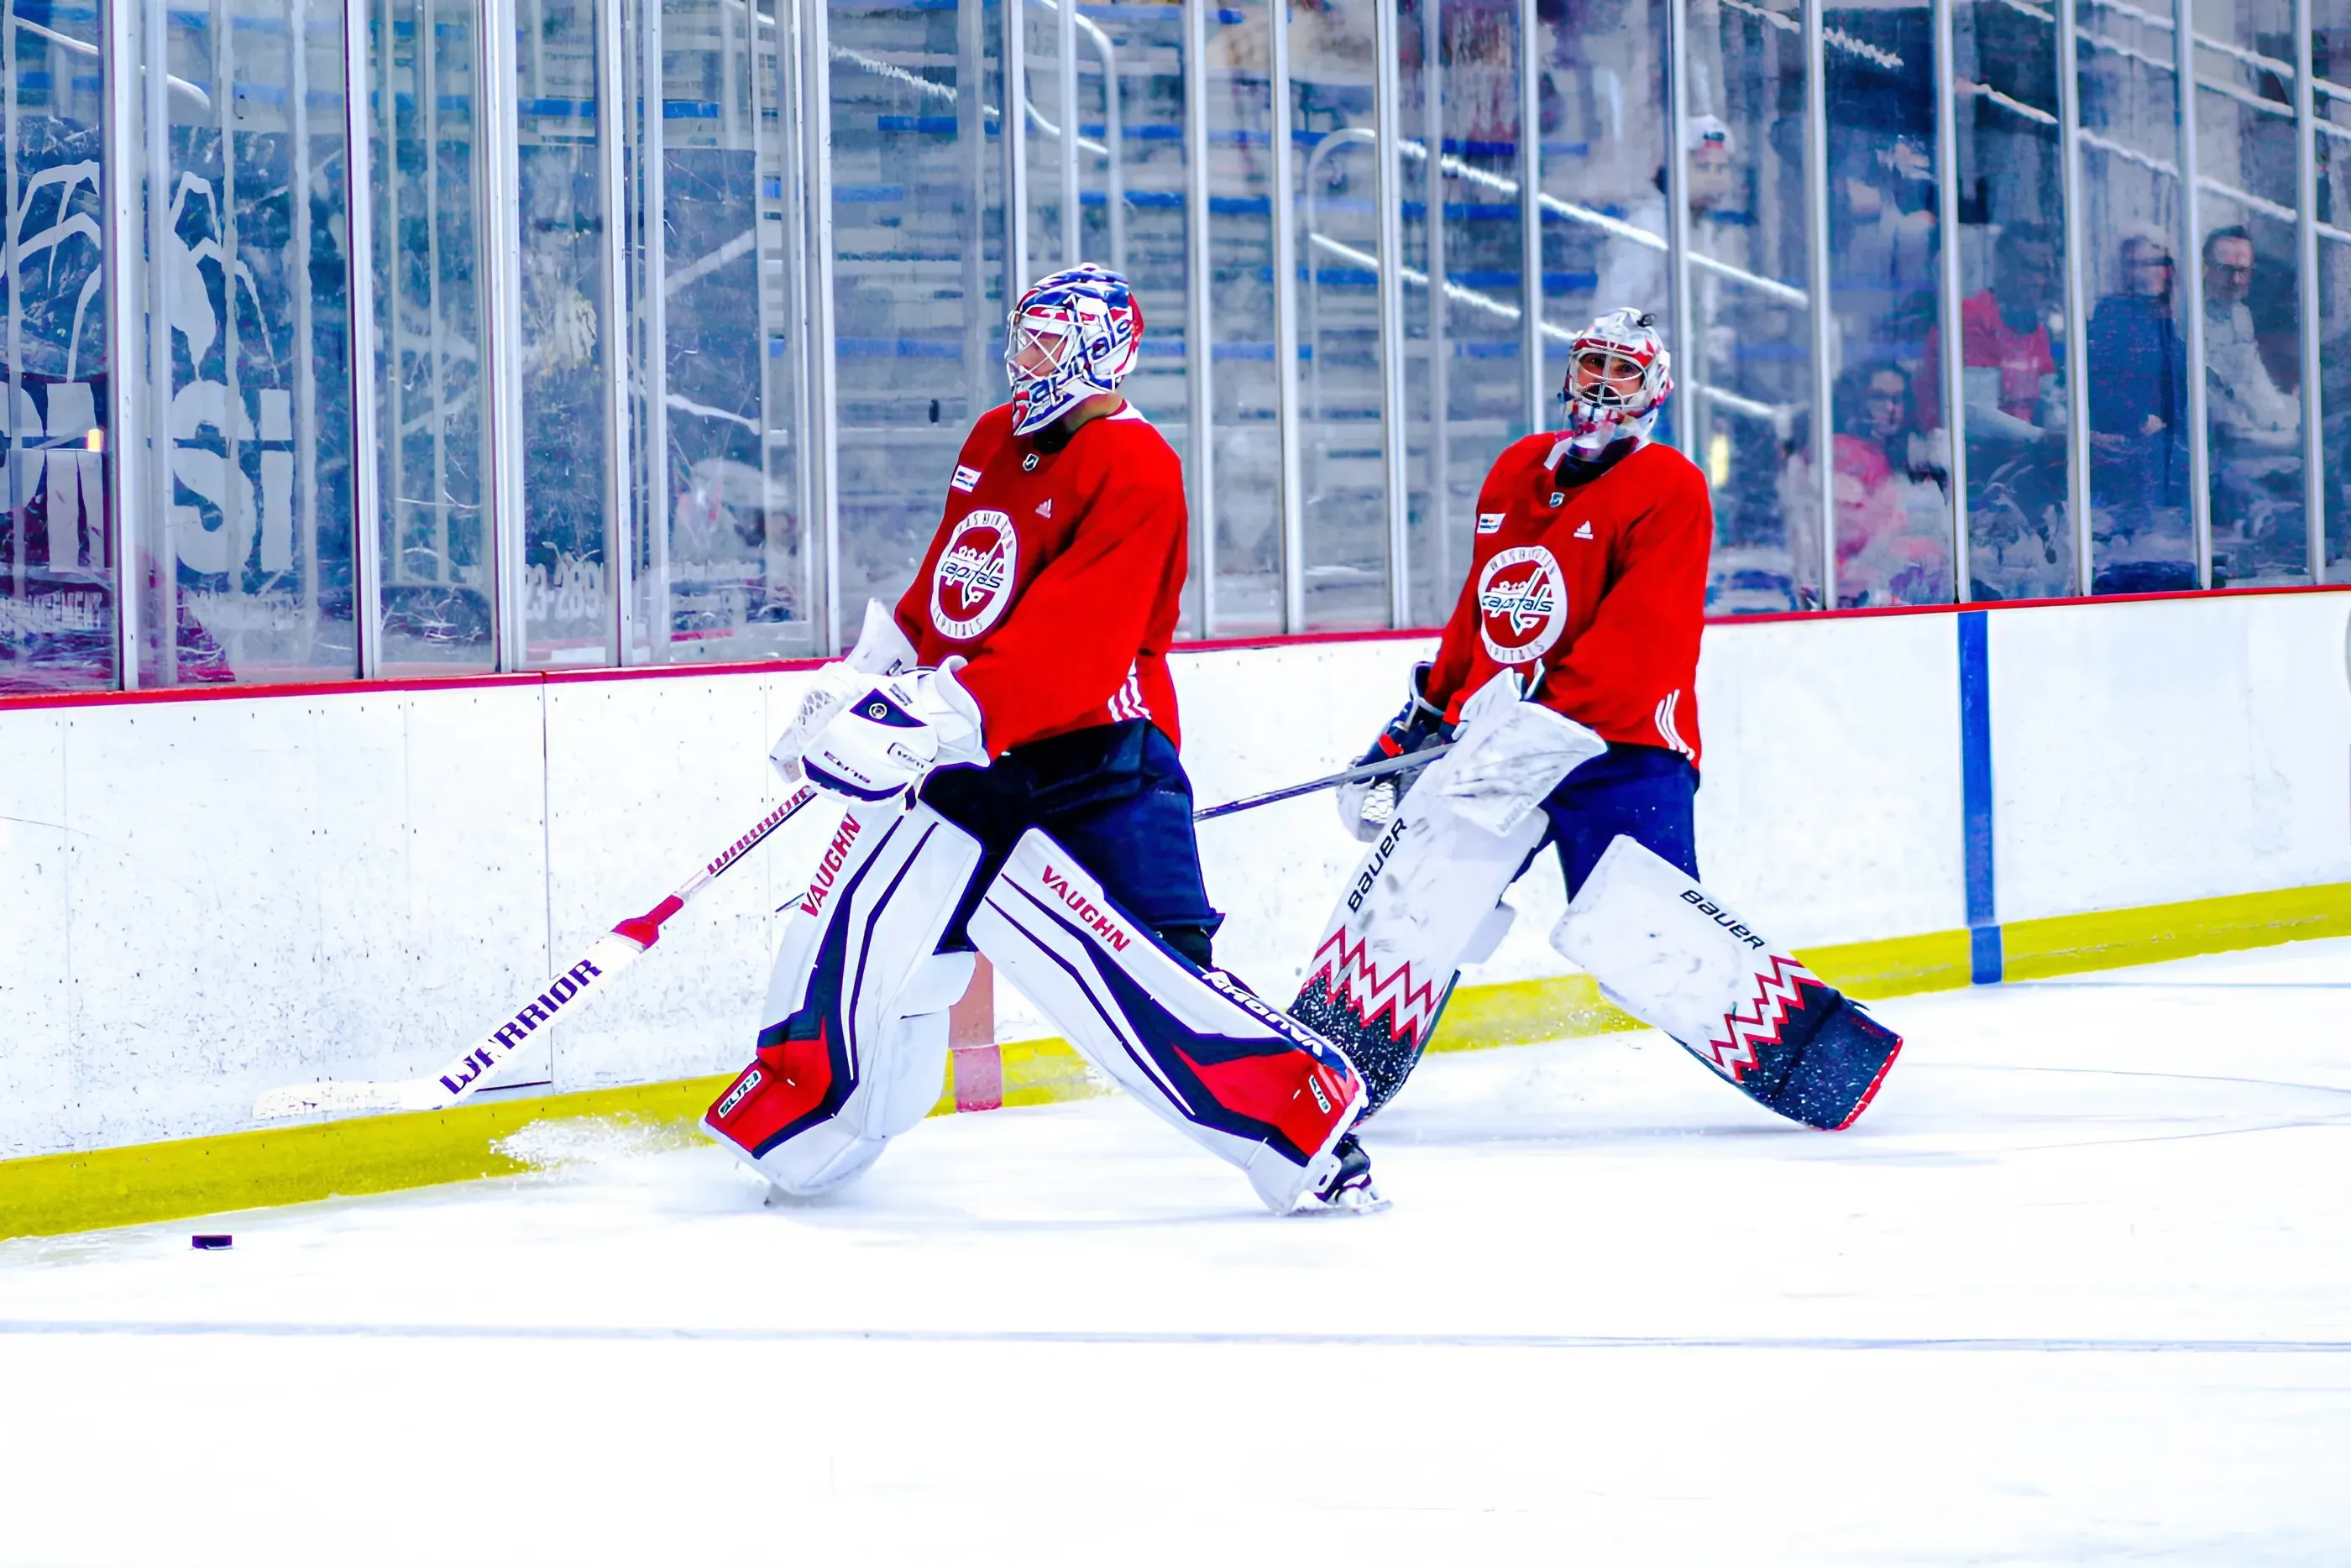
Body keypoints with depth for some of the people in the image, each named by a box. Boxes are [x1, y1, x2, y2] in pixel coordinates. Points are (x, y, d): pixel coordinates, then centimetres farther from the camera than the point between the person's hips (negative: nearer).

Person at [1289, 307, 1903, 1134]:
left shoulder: (1668, 487, -7)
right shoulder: (1515, 474, 15)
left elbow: (1640, 640, -18)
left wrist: (1553, 723, -28)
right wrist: (1421, 716, 24)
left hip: (1622, 747, -6)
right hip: (1500, 738, 6)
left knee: (1637, 933, -19)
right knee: (1406, 888, -4)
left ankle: (1812, 1046, -7)